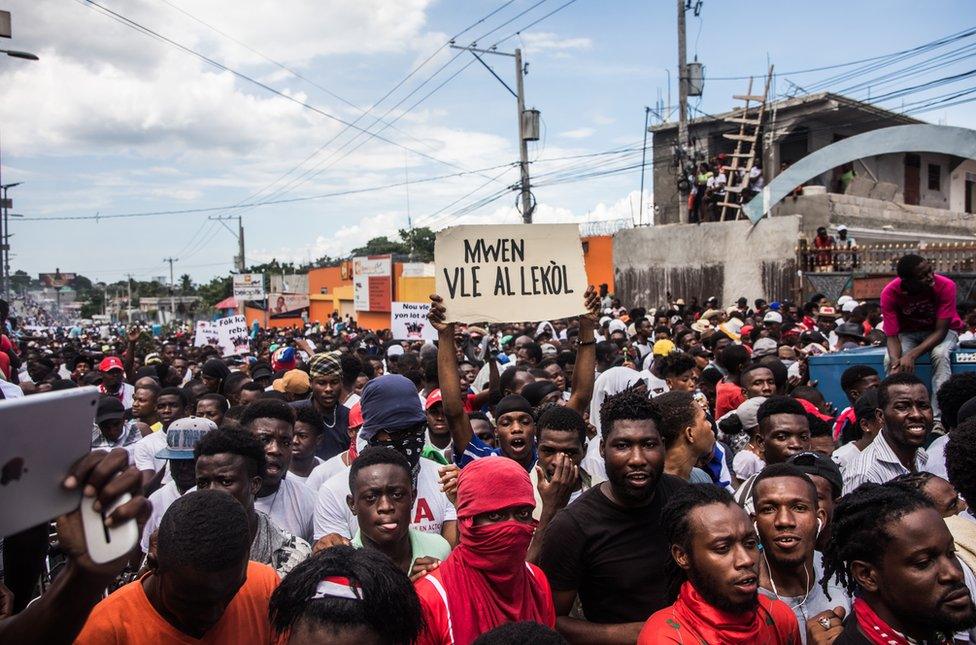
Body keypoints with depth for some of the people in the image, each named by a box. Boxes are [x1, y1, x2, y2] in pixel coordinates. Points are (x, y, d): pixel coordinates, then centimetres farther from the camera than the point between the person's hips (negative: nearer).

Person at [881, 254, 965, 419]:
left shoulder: (946, 286, -29)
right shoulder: (889, 293, -26)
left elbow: (940, 331, -27)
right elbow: (892, 336, -23)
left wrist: (912, 355, -41)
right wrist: (896, 361, -44)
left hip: (942, 330, -1)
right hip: (908, 332, 1)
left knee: (940, 354, -33)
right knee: (889, 359, -28)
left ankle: (938, 416, -32)